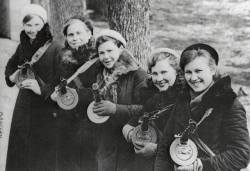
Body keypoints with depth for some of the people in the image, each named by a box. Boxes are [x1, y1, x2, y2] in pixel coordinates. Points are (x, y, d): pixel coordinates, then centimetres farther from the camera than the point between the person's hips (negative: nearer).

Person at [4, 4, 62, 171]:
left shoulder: (56, 49, -13)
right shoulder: (23, 46, 5)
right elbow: (11, 65, 24)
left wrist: (43, 89, -24)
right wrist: (11, 76, 5)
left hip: (46, 112, -5)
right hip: (24, 109, 6)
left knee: (44, 157, 4)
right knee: (20, 154, 14)